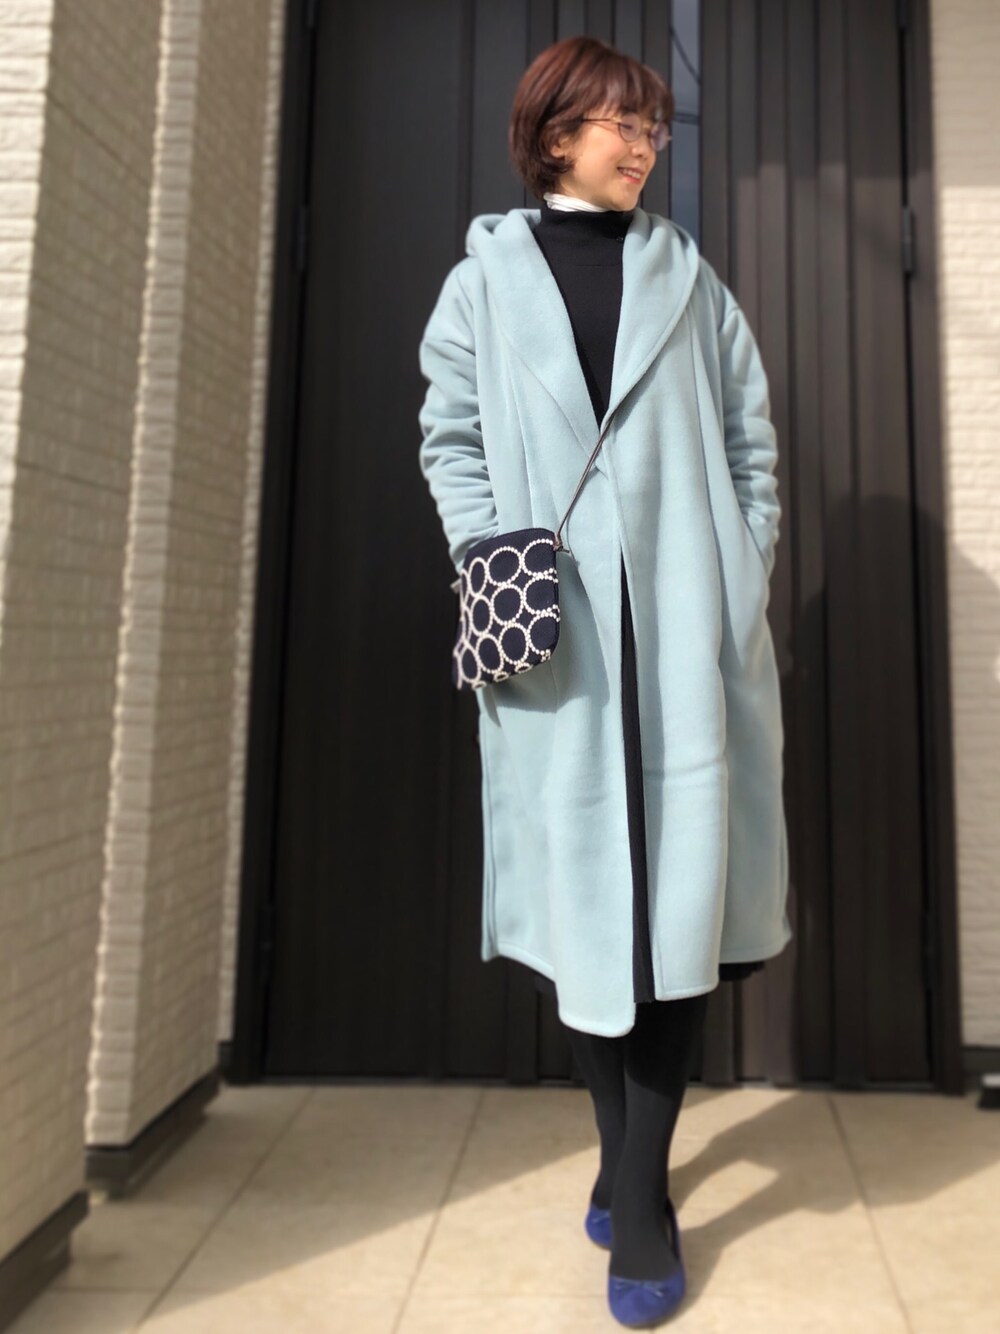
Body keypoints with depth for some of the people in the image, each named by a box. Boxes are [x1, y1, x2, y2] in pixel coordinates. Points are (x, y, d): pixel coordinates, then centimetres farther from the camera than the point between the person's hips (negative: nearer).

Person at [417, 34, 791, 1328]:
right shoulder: (485, 278, 14)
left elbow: (752, 441, 14)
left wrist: (747, 584, 3)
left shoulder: (689, 279, 18)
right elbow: (450, 436, 9)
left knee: (678, 883, -2)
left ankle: (642, 1189, 11)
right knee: (575, 882, 3)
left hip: (685, 621, 1)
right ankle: (619, 1139, 24)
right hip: (556, 630, -1)